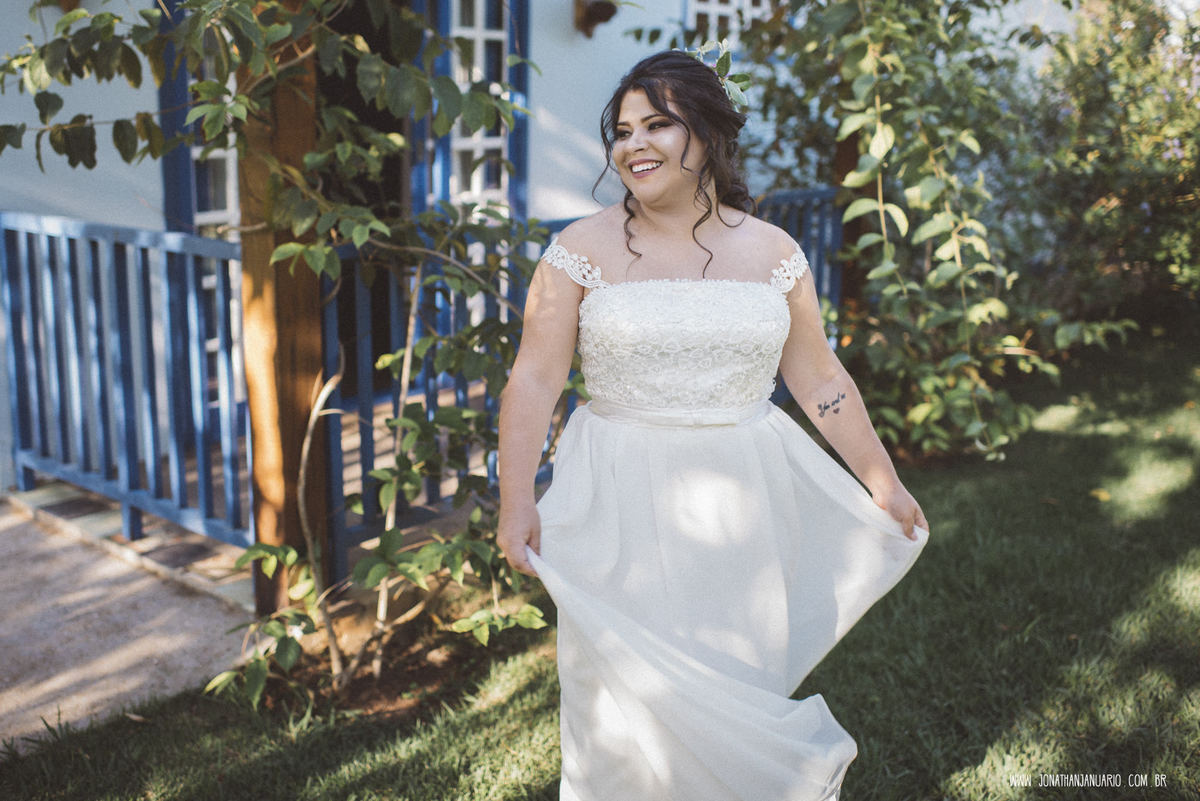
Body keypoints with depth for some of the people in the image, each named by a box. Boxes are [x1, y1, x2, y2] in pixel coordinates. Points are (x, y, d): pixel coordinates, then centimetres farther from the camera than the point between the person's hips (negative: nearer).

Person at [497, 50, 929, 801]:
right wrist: (517, 499, -17)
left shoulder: (772, 252, 4)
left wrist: (884, 483, 13)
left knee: (740, 690, 10)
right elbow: (535, 380, -7)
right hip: (623, 513, -1)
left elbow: (821, 381, 10)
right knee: (629, 699, 5)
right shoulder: (582, 251, -2)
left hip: (741, 508, 2)